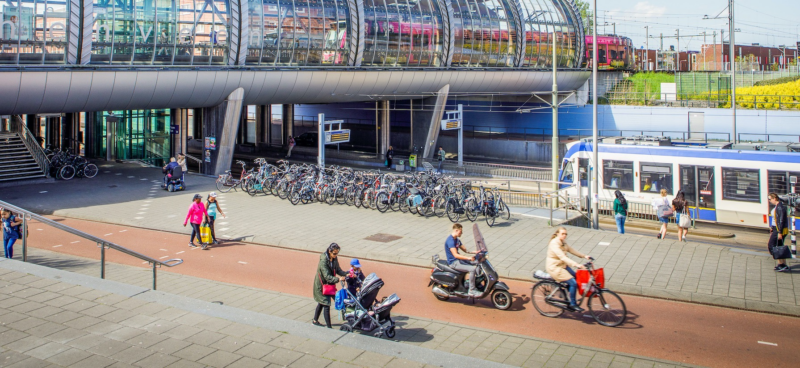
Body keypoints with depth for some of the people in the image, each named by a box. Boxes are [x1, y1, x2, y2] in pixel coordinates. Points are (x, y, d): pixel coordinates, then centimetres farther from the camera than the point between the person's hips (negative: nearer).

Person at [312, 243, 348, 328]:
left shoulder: (334, 259, -5)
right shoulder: (323, 261, -29)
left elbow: (338, 270, 1)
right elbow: (327, 277, -34)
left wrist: (346, 274, -17)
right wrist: (338, 279, -47)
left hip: (328, 284, 9)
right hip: (321, 285, -9)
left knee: (321, 303, 22)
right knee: (326, 305, -8)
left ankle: (315, 321, 39)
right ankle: (329, 327, -2)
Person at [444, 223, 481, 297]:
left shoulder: (457, 240, 11)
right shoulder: (450, 240, -21)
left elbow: (465, 250, 15)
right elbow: (455, 255, -29)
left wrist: (475, 252, -2)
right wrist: (469, 258, -35)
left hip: (459, 260, 10)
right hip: (454, 262, -10)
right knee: (472, 269, -24)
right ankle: (472, 291, -17)